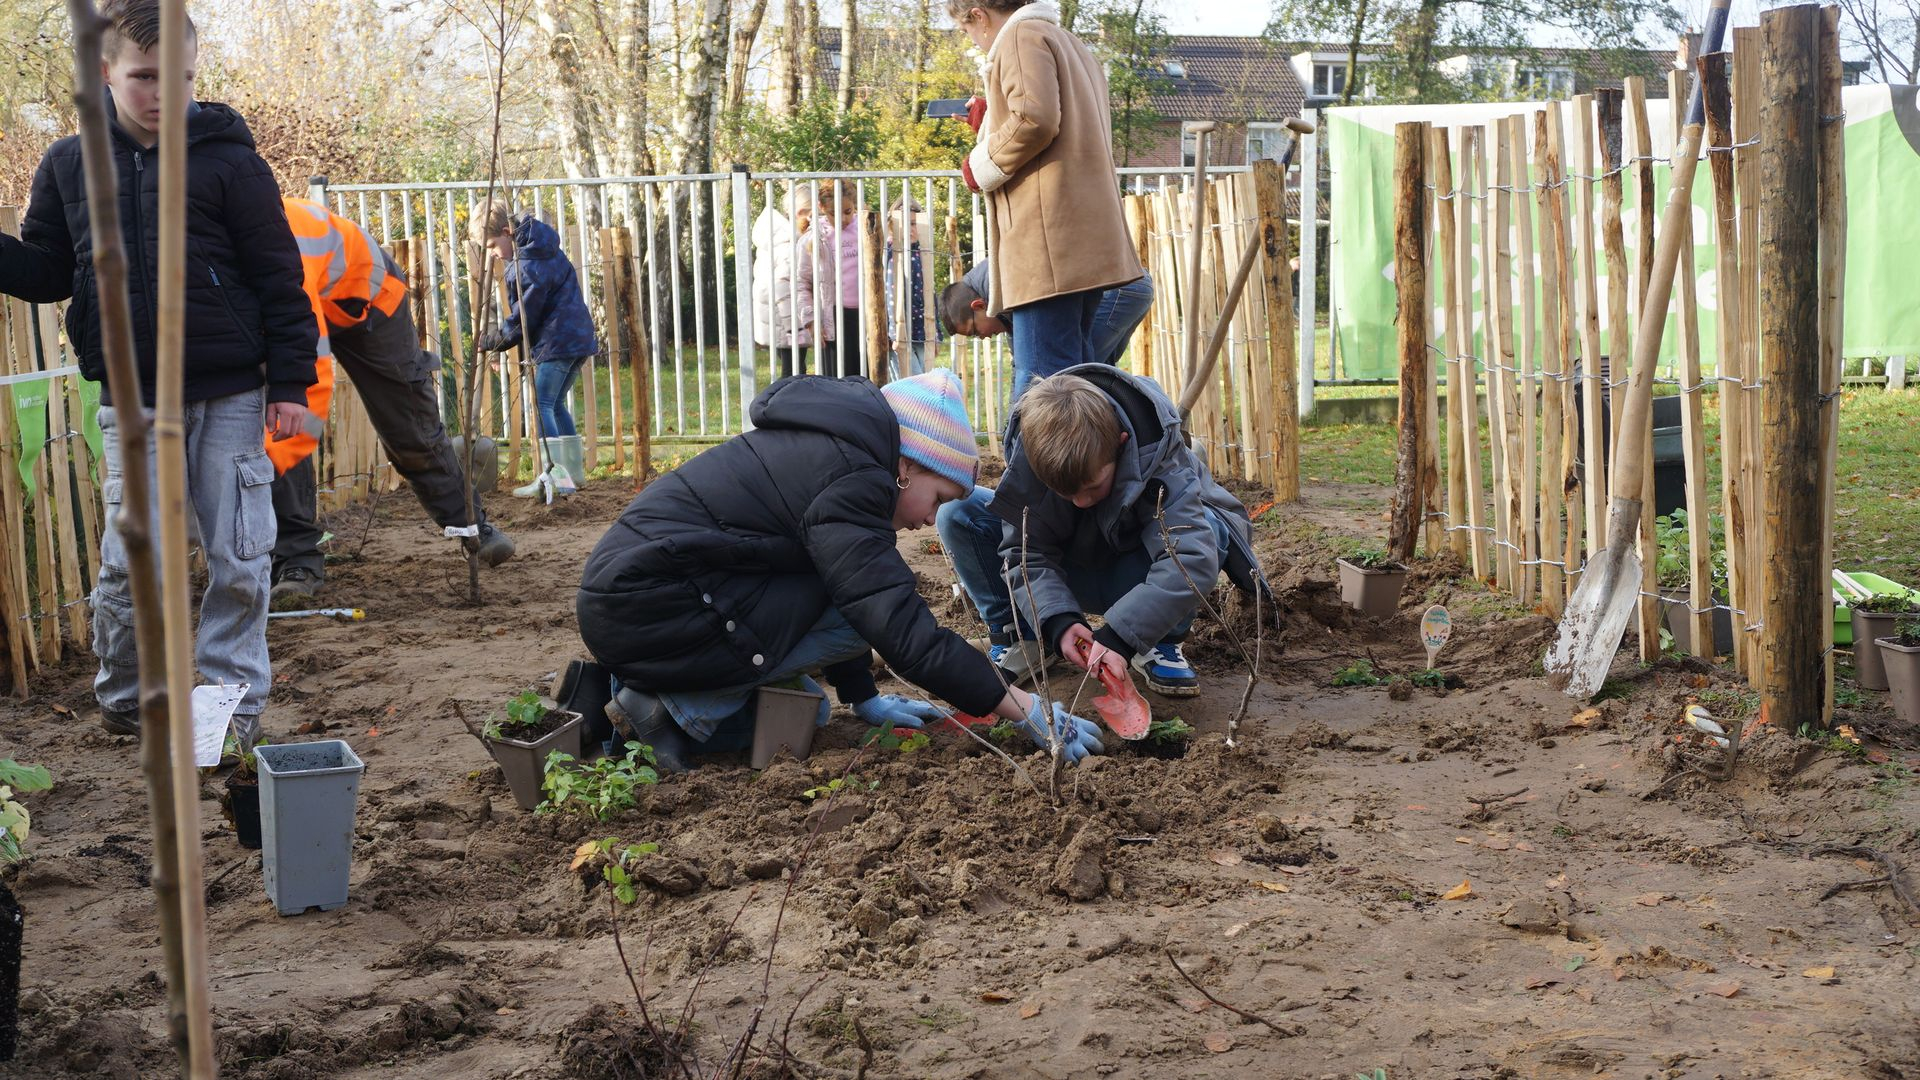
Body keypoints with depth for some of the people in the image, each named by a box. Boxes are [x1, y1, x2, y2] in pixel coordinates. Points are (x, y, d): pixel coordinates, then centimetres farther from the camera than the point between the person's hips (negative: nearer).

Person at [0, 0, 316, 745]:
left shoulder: (228, 161, -3)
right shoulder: (69, 165, 5)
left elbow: (280, 280, -2)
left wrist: (290, 384, -5)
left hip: (229, 400, -2)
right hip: (132, 401, 2)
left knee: (238, 563, 2)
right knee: (128, 563, 3)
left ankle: (232, 703, 16)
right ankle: (124, 701, 23)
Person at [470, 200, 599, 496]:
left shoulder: (528, 267, -18)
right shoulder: (540, 247, 13)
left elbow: (522, 320, -13)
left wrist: (489, 341, 0)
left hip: (556, 342, -10)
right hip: (579, 337, 10)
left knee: (543, 405, -8)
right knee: (555, 404, 17)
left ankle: (554, 475, -13)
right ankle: (574, 469, 20)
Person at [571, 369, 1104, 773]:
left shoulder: (827, 451, 15)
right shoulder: (848, 482, -17)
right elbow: (903, 629, -23)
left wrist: (865, 699, 26)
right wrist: (1031, 713, -19)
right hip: (648, 608, -10)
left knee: (804, 711, 15)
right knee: (860, 604, -10)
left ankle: (607, 692, 11)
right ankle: (681, 706, -11)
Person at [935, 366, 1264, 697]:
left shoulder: (1157, 456, -33)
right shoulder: (1027, 459, -25)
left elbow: (1193, 557, -44)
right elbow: (1026, 552, -22)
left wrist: (1119, 636, -53)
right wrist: (1057, 621, -41)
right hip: (1070, 578, 2)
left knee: (1205, 529, -36)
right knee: (957, 516, -20)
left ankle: (1161, 644, -13)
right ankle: (1015, 638, -9)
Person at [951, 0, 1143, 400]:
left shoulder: (1022, 36, -2)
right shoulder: (1072, 44, 27)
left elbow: (1035, 117, -18)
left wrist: (982, 164, -5)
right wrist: (991, 123, 28)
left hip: (1049, 241, -10)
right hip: (1090, 241, 10)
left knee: (1041, 379, -12)